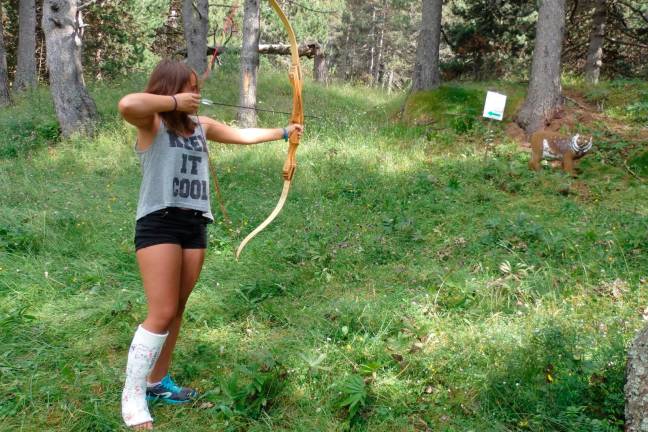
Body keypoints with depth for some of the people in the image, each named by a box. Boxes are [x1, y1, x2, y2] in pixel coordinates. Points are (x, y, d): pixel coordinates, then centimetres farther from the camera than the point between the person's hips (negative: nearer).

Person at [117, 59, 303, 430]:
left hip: (195, 225, 7)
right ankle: (132, 395, -1)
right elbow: (127, 104, -29)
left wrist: (284, 132, 32)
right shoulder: (152, 123, -6)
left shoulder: (201, 126, 15)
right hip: (159, 224, -7)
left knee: (177, 310, 13)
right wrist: (174, 102, -16)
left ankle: (158, 382, 27)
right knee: (161, 314, -11)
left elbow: (244, 135, 26)